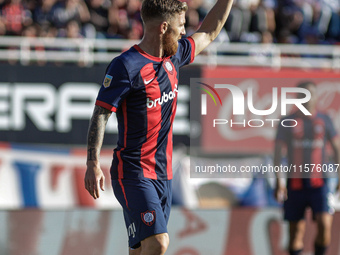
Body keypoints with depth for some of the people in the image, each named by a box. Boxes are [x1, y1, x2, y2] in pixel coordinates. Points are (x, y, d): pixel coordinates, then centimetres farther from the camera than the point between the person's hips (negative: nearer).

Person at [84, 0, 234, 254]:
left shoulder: (172, 57, 11)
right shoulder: (126, 66, -13)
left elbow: (208, 33, 28)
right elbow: (101, 113, -13)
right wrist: (93, 163, -21)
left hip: (163, 174, 8)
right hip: (133, 174, -8)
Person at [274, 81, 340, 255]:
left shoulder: (324, 121, 8)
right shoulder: (288, 122, 4)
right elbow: (277, 152, 2)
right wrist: (278, 181, -9)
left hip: (319, 182, 0)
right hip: (295, 181, 0)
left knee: (325, 225, -18)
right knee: (296, 231, 2)